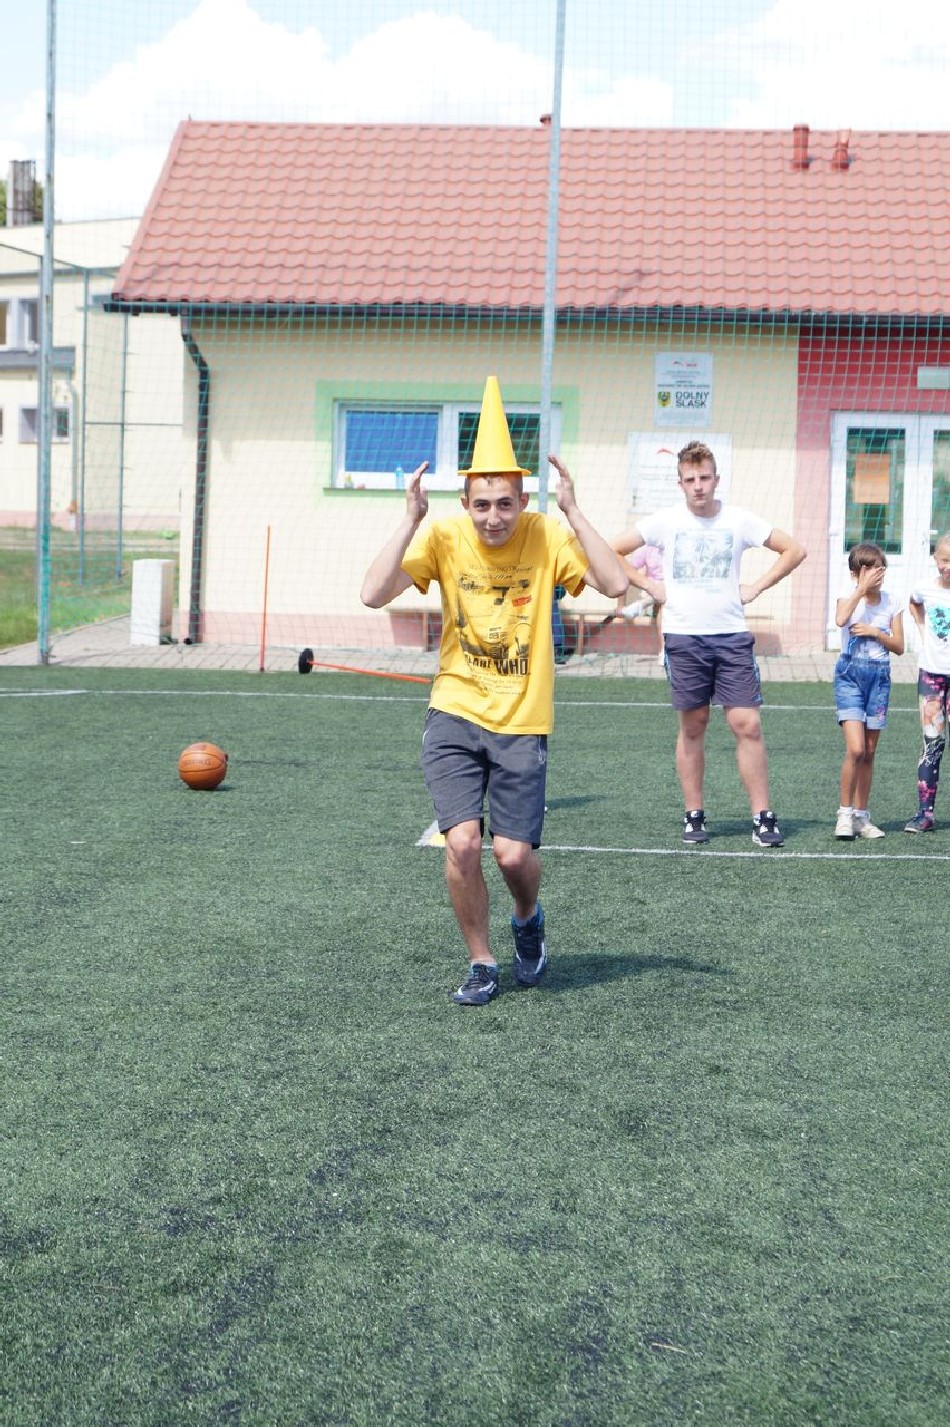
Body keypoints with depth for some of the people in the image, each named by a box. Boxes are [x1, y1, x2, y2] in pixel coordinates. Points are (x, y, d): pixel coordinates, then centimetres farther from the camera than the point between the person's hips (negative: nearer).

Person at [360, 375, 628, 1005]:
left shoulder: (547, 536, -7)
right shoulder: (444, 537, -6)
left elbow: (616, 584, -20)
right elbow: (374, 594, -15)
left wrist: (574, 510, -21)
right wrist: (412, 519, -19)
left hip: (523, 723, 0)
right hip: (455, 716, 1)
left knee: (514, 854, -5)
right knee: (463, 842, -12)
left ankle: (529, 918, 33)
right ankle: (481, 963, 11)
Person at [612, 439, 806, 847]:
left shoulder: (739, 520, 2)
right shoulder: (665, 521, 1)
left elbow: (794, 550, 11)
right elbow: (612, 553, 8)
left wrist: (756, 588, 4)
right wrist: (650, 586, 2)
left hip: (731, 636, 0)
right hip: (683, 637, 0)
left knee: (747, 724, -6)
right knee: (692, 725, 6)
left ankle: (762, 817, -1)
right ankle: (694, 815, 15)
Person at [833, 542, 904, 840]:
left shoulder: (891, 603, 5)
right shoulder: (849, 594, -3)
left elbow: (899, 647, 4)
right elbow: (840, 620, -26)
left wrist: (876, 632, -11)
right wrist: (862, 588, -22)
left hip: (880, 676, 4)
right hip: (850, 673, -4)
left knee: (869, 752, 8)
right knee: (855, 749, -16)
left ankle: (861, 815, 18)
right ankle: (845, 813, -3)